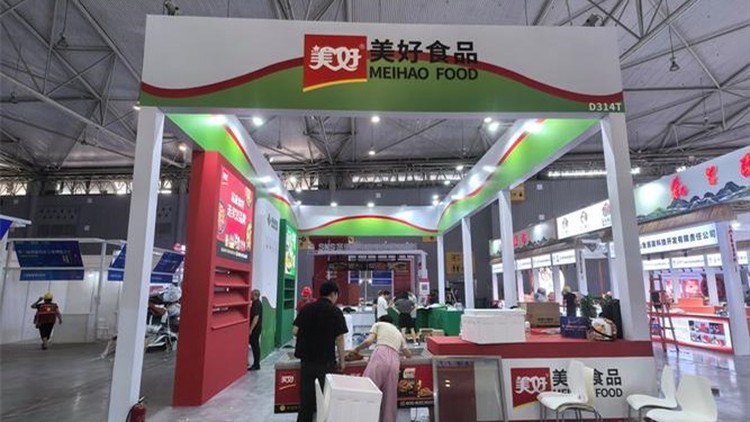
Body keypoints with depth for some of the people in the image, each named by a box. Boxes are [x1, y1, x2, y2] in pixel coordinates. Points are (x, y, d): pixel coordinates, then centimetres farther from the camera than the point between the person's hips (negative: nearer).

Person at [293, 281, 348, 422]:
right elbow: (339, 338, -11)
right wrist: (342, 360, -1)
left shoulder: (306, 309, 1)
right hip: (326, 361, -4)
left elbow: (295, 331, 1)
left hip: (306, 359, 4)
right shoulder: (335, 312, -11)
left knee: (306, 395, 15)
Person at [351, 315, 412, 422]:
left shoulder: (378, 324, 22)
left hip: (380, 356, -5)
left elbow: (368, 341, 6)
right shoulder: (399, 333, 35)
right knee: (389, 398, 10)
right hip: (394, 361, 5)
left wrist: (357, 349, 22)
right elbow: (408, 354, 40)